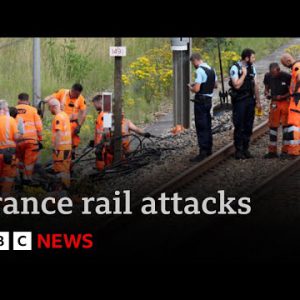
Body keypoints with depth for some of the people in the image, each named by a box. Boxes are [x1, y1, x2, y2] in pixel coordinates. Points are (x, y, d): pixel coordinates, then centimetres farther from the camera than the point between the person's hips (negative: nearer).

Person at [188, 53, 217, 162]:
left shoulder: (200, 71, -18)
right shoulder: (211, 70, 10)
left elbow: (196, 89, -23)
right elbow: (215, 85, 23)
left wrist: (190, 87, -3)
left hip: (201, 100, -9)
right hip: (209, 100, 9)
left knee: (201, 127, -7)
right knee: (207, 125, 18)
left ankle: (203, 152, -9)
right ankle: (208, 149, 27)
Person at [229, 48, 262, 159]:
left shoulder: (252, 68, 9)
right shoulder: (235, 69, -11)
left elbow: (255, 85, 13)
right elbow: (237, 85, -20)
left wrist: (258, 101, 11)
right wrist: (244, 74, -15)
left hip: (250, 100, 6)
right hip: (239, 101, -6)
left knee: (248, 126, 7)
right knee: (239, 127, -3)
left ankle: (245, 149, 15)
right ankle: (238, 150, 2)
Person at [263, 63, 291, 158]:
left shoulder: (287, 77, -15)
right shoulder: (268, 76, -2)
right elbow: (266, 88, 12)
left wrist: (282, 97, -23)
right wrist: (267, 94, -10)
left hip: (285, 102, -4)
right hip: (274, 103, 4)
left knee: (286, 125, 0)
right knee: (273, 126, 4)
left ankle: (285, 150, 6)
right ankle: (272, 151, 11)